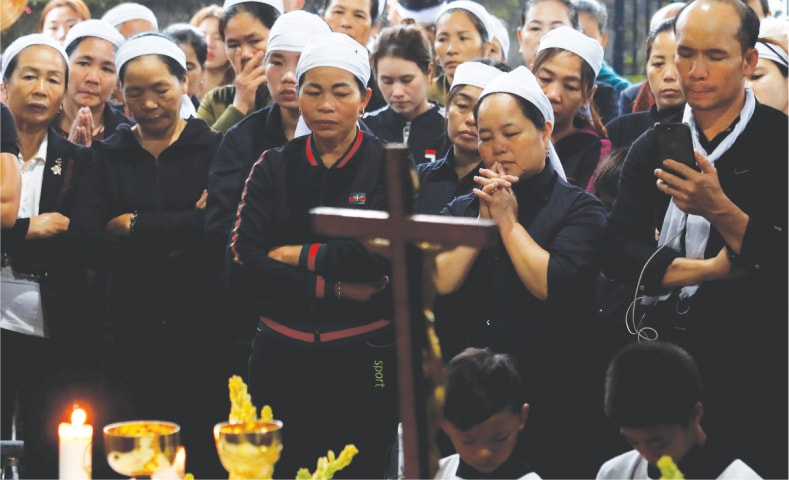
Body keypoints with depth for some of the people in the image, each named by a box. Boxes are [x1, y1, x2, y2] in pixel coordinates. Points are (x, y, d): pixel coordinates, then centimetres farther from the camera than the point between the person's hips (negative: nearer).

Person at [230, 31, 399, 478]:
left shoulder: (389, 166, -1)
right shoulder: (274, 168, 6)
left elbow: (380, 255, -15)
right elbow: (245, 256, -6)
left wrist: (296, 256, -9)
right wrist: (331, 287, -14)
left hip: (363, 356, -2)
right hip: (282, 354, 2)